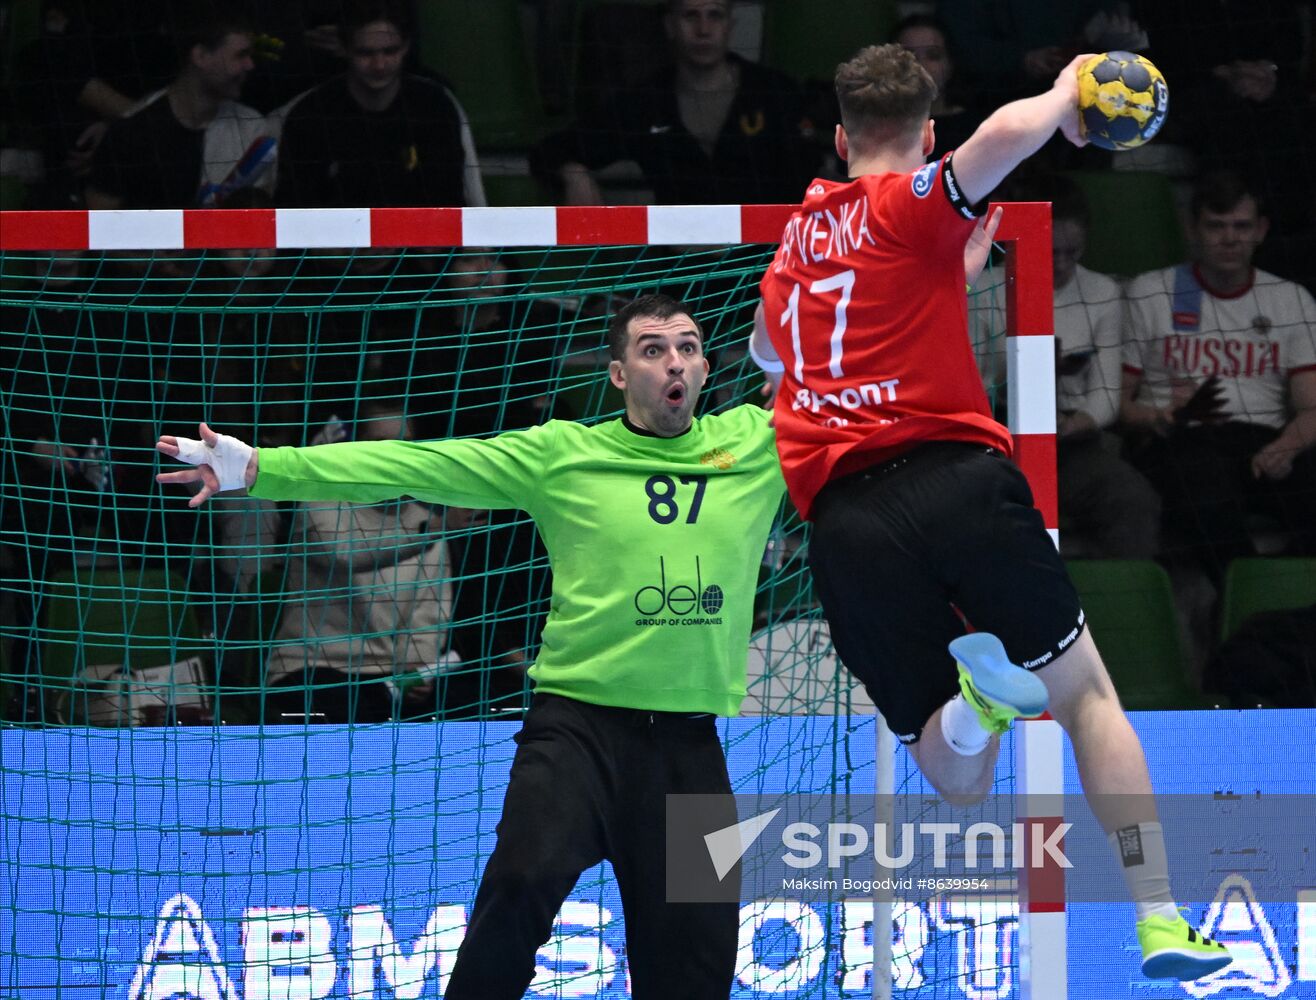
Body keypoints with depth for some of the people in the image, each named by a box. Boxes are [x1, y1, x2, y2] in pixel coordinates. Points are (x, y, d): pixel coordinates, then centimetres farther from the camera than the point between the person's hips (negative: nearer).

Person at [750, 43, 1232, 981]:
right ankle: (1160, 920, -3)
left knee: (955, 782, 8)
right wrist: (1066, 93, 7)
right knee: (1086, 693, 9)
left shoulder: (792, 245, 23)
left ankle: (973, 697, -28)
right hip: (952, 474, -4)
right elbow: (1009, 131, -15)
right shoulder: (915, 202, 6)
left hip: (840, 518, 4)